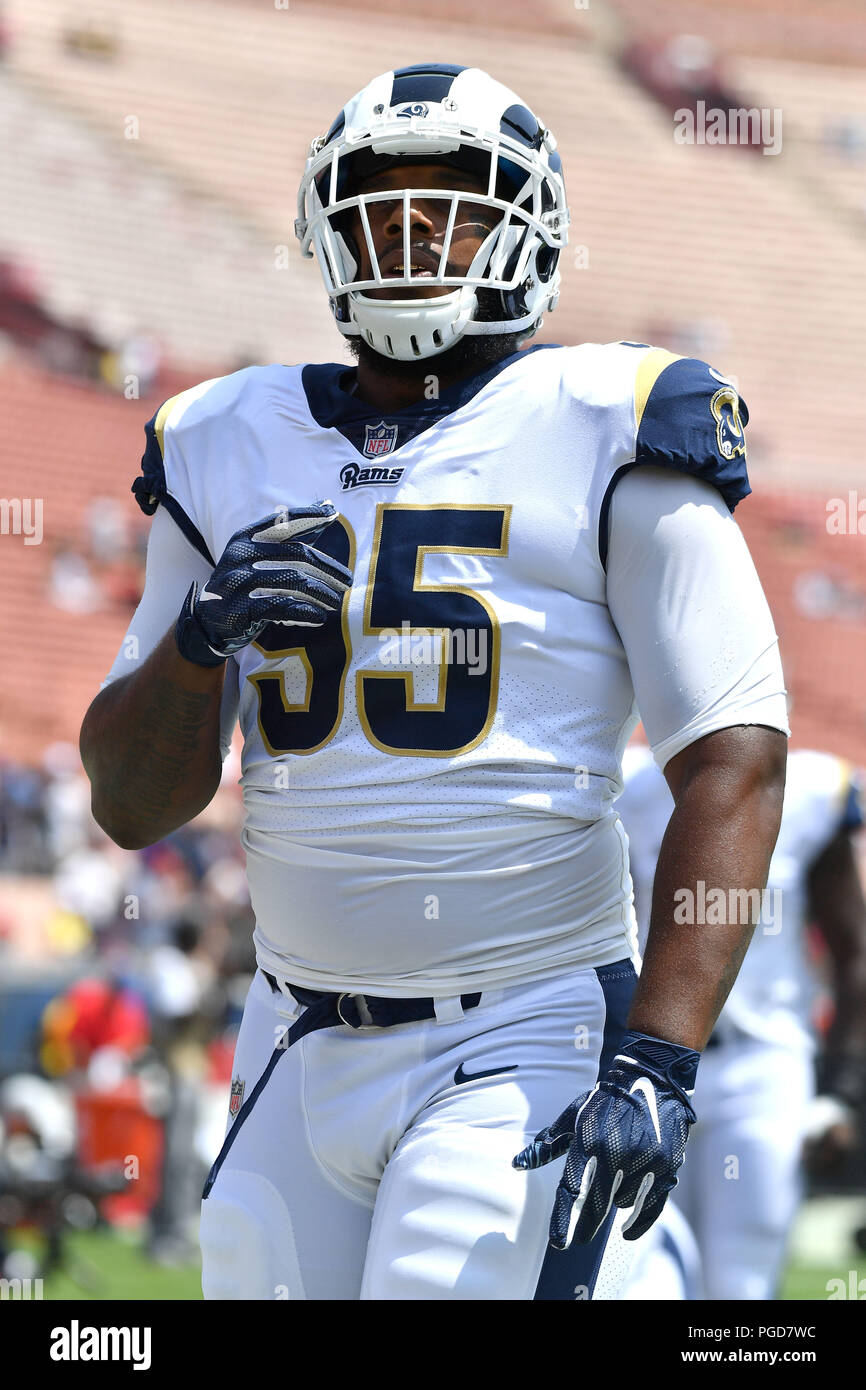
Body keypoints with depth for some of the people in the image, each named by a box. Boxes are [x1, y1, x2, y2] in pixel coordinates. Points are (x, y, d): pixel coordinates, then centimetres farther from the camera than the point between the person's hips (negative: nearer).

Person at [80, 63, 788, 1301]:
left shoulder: (606, 435, -4)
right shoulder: (230, 449, 10)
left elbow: (733, 765, -9)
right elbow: (130, 805, 12)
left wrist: (657, 1056, -18)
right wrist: (201, 635, -9)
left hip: (527, 1044, -5)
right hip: (304, 1049, 5)